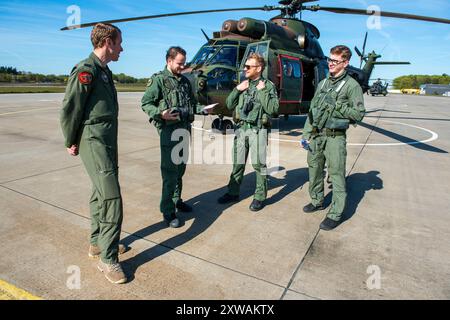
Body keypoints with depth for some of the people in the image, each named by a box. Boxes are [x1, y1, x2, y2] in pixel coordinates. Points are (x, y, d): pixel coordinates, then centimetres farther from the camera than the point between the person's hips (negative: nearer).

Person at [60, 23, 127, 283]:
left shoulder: (104, 71, 14)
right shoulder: (86, 70, -14)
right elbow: (69, 109, -12)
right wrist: (72, 142, -3)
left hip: (108, 143, 9)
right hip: (94, 144, -9)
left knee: (100, 194, 16)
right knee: (112, 199, -10)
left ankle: (97, 242, 31)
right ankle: (108, 259, 2)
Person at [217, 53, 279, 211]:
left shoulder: (268, 85, -3)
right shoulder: (243, 84, 13)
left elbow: (272, 109, -13)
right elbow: (229, 105, 12)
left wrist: (262, 91, -15)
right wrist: (237, 90, -1)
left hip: (258, 130, -5)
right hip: (241, 128, 5)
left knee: (259, 164, 1)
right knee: (238, 162, 12)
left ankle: (260, 197, 15)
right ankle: (233, 193, 26)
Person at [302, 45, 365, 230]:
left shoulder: (352, 85, -4)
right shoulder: (323, 83, 14)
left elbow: (359, 113, -8)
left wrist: (336, 105, -17)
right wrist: (306, 134, 10)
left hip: (335, 137, -6)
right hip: (316, 135, 6)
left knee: (336, 175, -2)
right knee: (314, 171, 16)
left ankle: (335, 214, 8)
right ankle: (317, 201, 35)